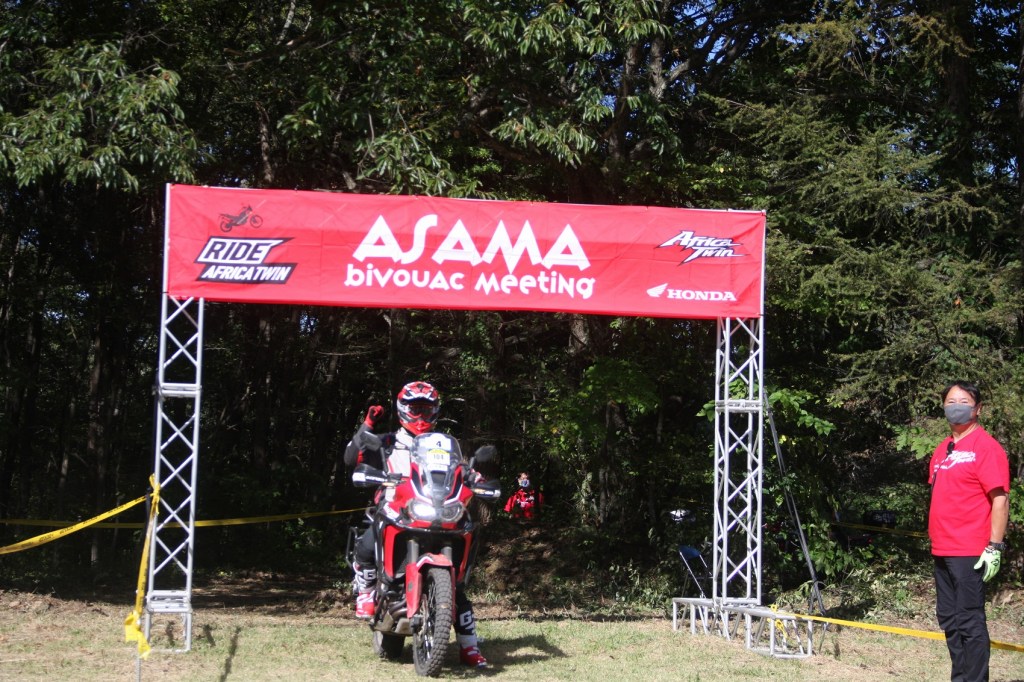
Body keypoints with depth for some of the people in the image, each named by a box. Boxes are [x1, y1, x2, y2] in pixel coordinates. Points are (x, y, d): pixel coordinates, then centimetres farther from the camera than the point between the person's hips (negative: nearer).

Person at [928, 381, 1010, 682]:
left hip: (970, 553, -9)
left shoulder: (985, 447, -9)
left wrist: (994, 547, -18)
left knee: (969, 621, -7)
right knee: (949, 620, 14)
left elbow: (1000, 499, -14)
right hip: (942, 551, 9)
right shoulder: (942, 449, 15)